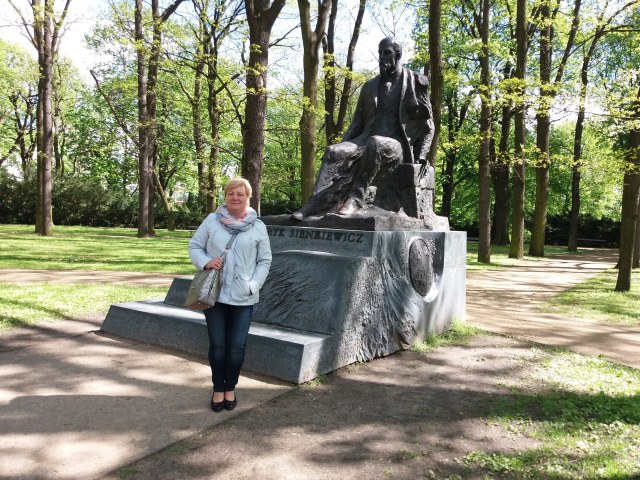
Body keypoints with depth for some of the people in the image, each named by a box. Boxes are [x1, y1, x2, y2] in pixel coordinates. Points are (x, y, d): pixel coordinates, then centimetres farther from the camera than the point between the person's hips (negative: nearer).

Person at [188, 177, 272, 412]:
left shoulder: (258, 227, 0)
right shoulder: (212, 220, 0)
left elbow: (265, 261, 3)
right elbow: (194, 246, 6)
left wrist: (253, 285, -9)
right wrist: (205, 262, -15)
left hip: (243, 298, 0)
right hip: (215, 294, 0)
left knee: (237, 346, 7)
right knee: (218, 344, 9)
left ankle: (230, 389, 26)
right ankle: (218, 389, 26)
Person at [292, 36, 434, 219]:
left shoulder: (416, 81, 9)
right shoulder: (369, 86, 22)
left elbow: (427, 125, 8)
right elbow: (357, 122, 21)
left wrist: (420, 156, -5)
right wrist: (343, 144, 3)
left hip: (396, 144, -4)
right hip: (367, 140, 4)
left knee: (374, 144, -40)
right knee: (334, 152, -26)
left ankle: (354, 200, -40)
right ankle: (314, 205, -38)